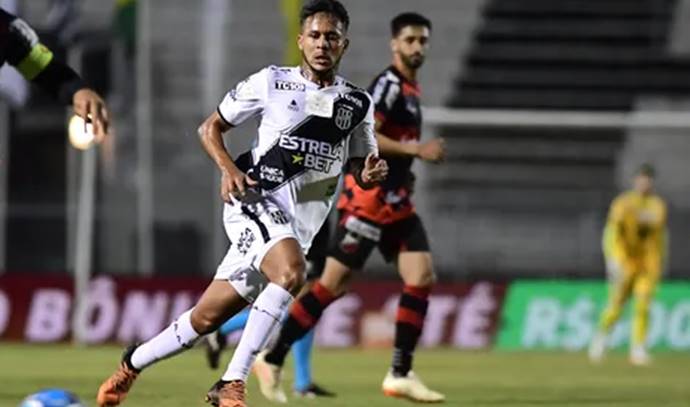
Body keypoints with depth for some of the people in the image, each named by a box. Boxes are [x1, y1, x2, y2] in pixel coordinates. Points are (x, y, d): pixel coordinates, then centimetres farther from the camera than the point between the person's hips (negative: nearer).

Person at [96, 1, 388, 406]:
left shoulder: (358, 104, 10)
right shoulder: (272, 82, 1)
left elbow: (359, 169, 16)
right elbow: (210, 127, 9)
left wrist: (371, 174, -9)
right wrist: (228, 168, -10)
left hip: (297, 227, 4)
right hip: (256, 200, -4)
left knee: (207, 317, 7)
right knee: (291, 270, -34)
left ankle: (132, 363, 28)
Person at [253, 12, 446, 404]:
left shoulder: (410, 89, 16)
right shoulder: (389, 85, -13)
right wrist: (417, 150, -22)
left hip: (395, 202, 9)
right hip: (369, 199, -9)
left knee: (422, 277, -3)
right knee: (334, 282, -6)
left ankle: (401, 374, -1)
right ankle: (272, 359, 2)